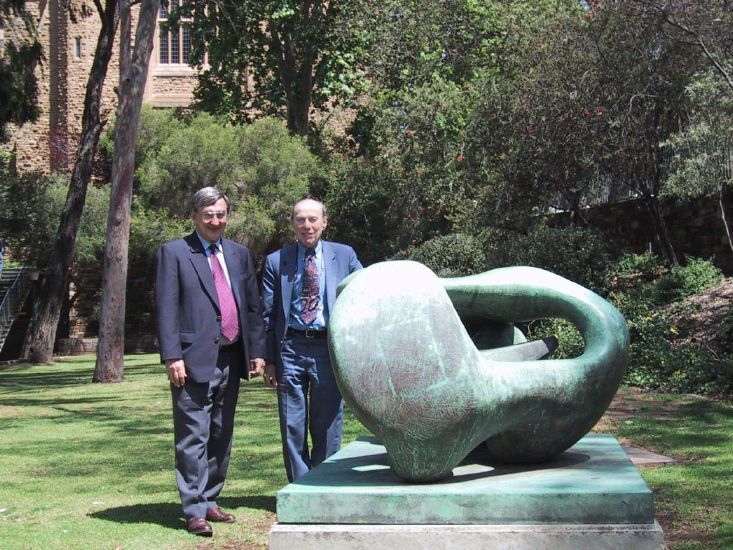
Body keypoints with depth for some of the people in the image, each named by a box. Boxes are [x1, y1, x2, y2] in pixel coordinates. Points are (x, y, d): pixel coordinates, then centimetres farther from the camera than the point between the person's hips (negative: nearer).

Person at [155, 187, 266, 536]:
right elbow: (166, 308, -6)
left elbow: (253, 306, 15)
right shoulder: (173, 253, 0)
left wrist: (257, 351, 7)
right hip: (195, 360, -5)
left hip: (231, 359, 6)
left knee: (221, 436, 12)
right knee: (193, 438, -4)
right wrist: (172, 357, -13)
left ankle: (209, 501, 22)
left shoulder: (239, 254, 15)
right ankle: (194, 510, 1)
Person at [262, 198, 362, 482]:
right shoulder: (276, 261, 7)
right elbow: (268, 314, 6)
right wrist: (269, 359, 1)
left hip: (329, 348, -1)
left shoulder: (344, 255, 6)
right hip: (290, 348, 1)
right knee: (293, 428, 5)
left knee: (327, 427, 5)